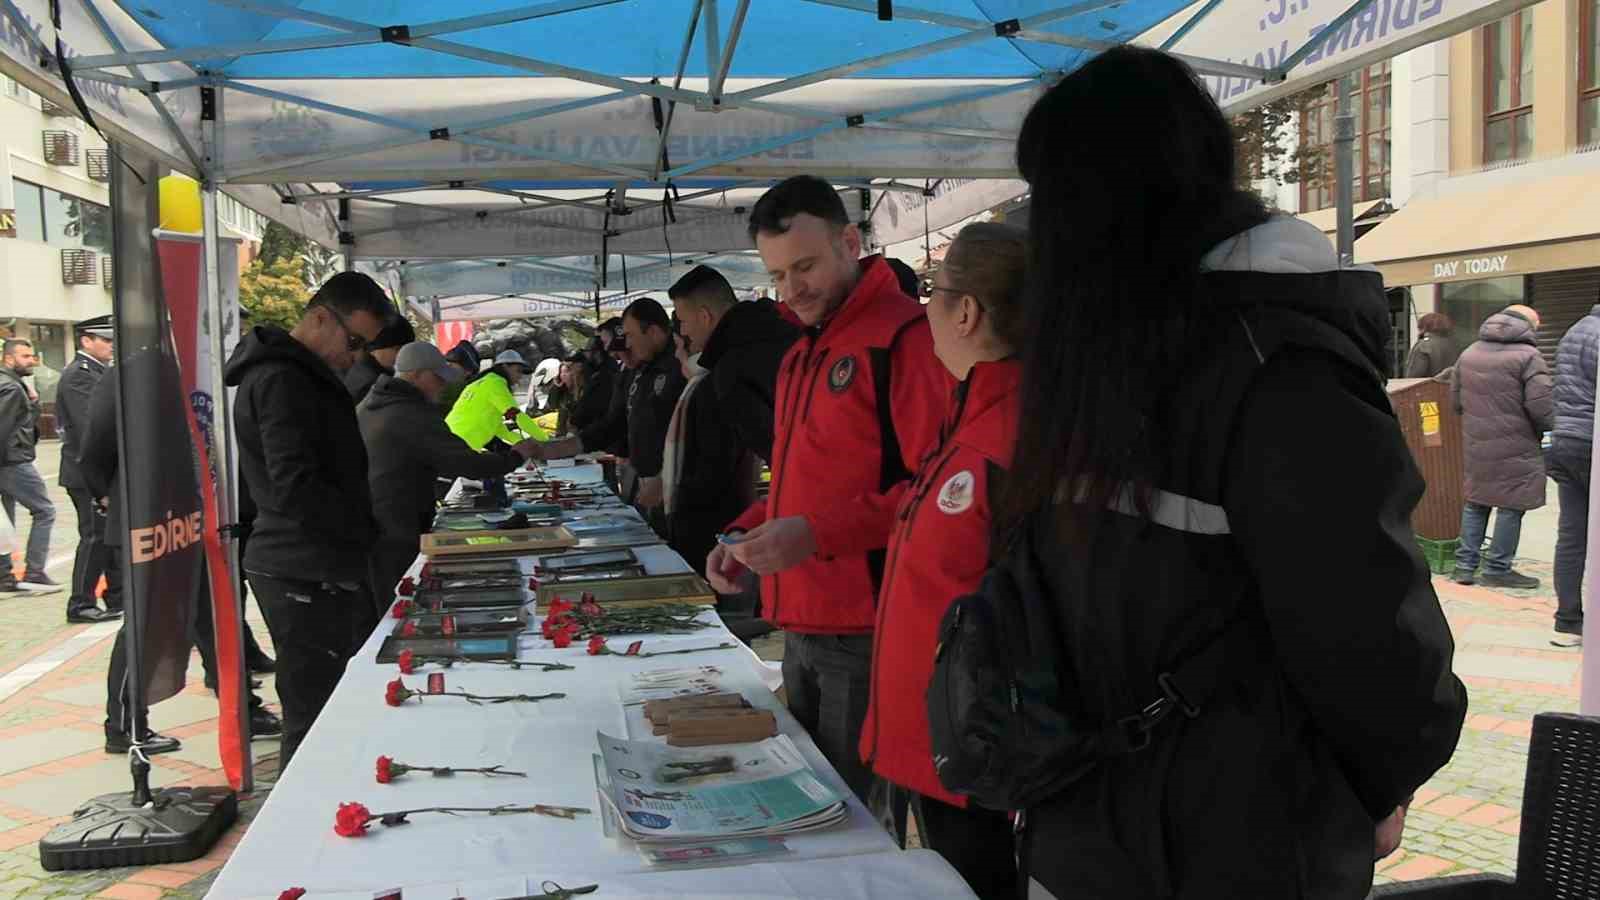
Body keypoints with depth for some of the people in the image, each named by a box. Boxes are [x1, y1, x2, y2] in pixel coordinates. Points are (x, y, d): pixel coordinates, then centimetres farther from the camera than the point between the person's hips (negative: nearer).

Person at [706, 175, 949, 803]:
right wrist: (745, 536, 9)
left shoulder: (907, 337, -13)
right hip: (801, 628, 9)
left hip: (867, 635, -8)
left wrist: (818, 533, -24)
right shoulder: (800, 355, 16)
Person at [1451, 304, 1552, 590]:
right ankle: (1497, 569, 6)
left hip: (1476, 444, 6)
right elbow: (1541, 405, -16)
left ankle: (1465, 564, 15)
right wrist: (1550, 428, 2)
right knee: (1511, 505, 2)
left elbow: (1455, 399, 14)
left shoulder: (1469, 353, 10)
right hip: (1515, 446, -6)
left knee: (1476, 501, 14)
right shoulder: (1528, 356, -10)